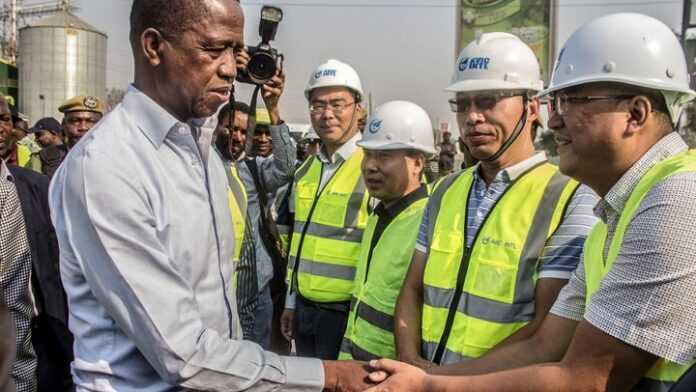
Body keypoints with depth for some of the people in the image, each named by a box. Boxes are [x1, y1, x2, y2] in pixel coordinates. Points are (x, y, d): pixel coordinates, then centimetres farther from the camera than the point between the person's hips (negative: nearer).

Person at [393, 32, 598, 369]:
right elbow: (413, 289, 12)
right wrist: (410, 360, -3)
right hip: (429, 379, 4)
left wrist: (451, 378, -15)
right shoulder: (445, 192, 10)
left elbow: (552, 332, -13)